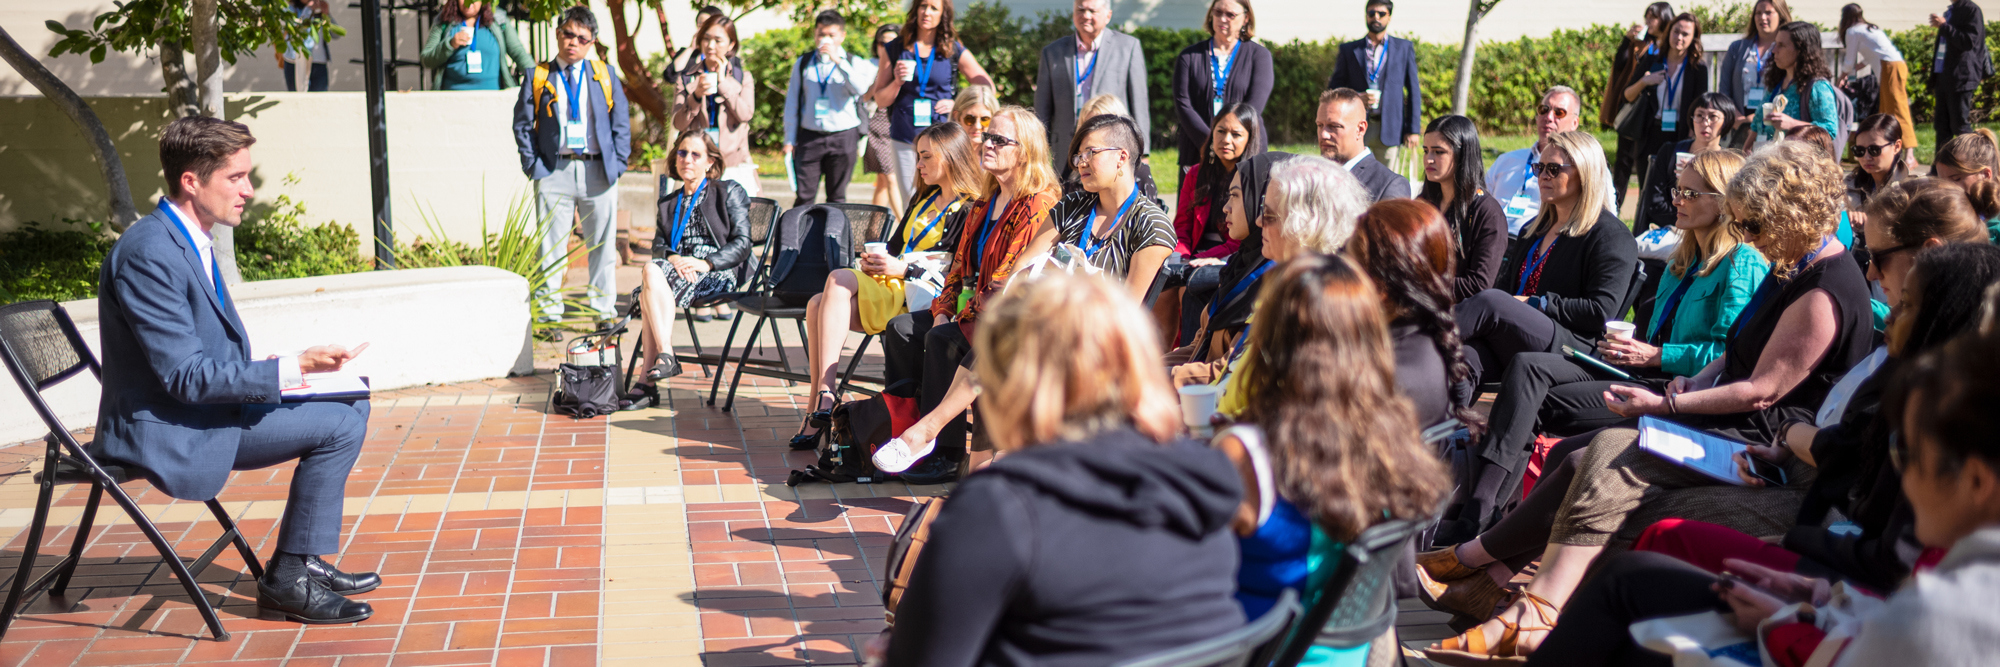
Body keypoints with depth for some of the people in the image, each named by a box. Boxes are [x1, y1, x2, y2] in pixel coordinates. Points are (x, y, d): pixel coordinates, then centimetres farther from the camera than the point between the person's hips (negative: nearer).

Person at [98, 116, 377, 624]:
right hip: (167, 432, -10)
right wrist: (292, 369, -25)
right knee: (339, 424, -15)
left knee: (349, 403, 11)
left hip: (199, 409, 10)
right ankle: (288, 580, -4)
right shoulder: (149, 254, -23)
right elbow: (187, 377, -25)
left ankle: (301, 562, 14)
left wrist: (294, 366, 0)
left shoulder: (191, 240, 9)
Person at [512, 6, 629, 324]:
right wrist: (533, 165, -3)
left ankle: (603, 310, 14)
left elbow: (621, 122, 11)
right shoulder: (538, 77, 8)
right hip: (555, 170, -1)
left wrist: (618, 163, 1)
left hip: (599, 171, 1)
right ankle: (549, 312, 3)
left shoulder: (605, 74, 12)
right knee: (551, 245, -2)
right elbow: (522, 123, 7)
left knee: (603, 246, 5)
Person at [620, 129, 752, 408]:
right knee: (651, 270, -32)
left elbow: (742, 244, 0)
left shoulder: (729, 192, 10)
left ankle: (646, 380, -37)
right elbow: (658, 245, 14)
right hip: (679, 269, 5)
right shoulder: (669, 201, 26)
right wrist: (672, 258, -11)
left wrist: (705, 263, -15)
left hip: (719, 273, -5)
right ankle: (664, 355, -38)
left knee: (650, 282, -31)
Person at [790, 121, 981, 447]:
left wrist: (904, 268, -14)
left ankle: (826, 393, -31)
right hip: (890, 286, 8)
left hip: (921, 296, -8)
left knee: (839, 279, -27)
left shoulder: (971, 209, -2)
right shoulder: (923, 200, 27)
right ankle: (818, 410, -25)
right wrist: (875, 260, 6)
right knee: (818, 304, -19)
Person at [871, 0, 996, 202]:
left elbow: (987, 88, 9)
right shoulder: (894, 49, 8)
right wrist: (897, 82, -10)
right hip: (905, 138, 1)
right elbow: (880, 101, 8)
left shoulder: (955, 51, 5)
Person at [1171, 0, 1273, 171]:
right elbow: (1182, 104, 2)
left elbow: (1255, 104, -3)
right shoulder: (1189, 56, 13)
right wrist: (1210, 142, -12)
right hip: (1198, 153, 1)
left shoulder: (1258, 54, 10)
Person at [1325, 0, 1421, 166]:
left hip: (1389, 129, 0)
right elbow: (1333, 88, 12)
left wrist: (1414, 129, 0)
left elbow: (1414, 90, 8)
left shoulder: (1404, 48, 11)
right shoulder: (1349, 50, 12)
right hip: (1355, 126, 0)